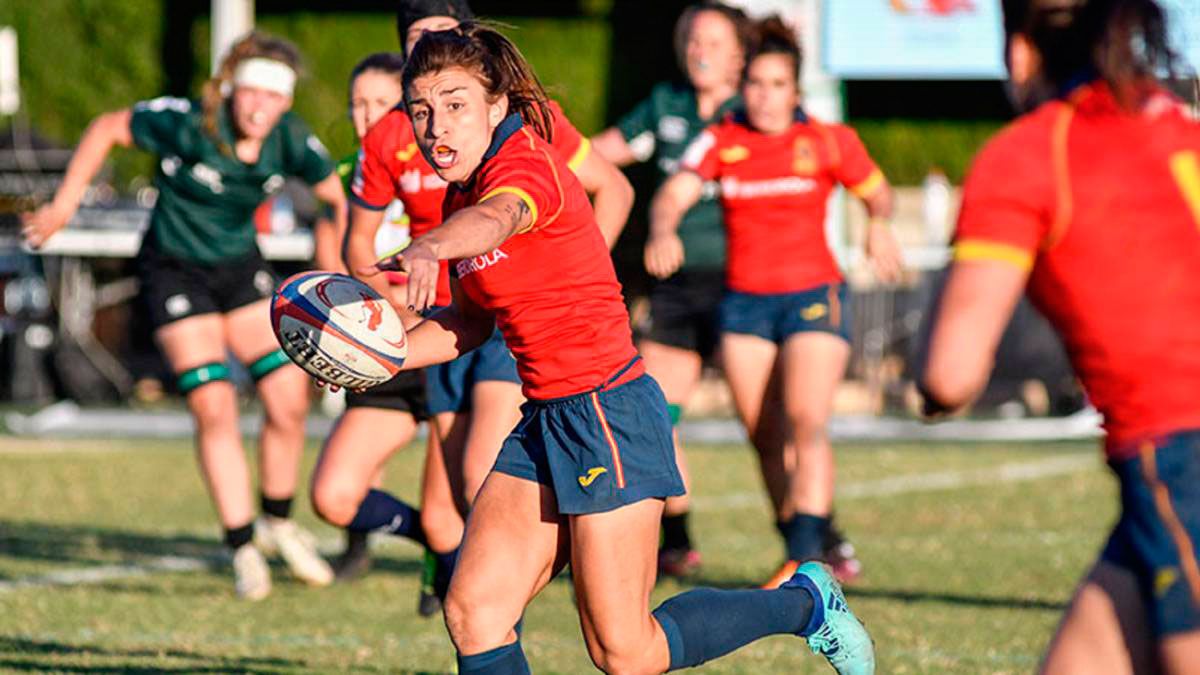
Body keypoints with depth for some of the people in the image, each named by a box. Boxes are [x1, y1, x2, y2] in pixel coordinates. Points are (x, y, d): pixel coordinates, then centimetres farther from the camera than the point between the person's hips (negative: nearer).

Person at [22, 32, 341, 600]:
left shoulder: (291, 141, -15)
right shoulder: (187, 125, -26)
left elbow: (341, 200, 1)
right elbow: (105, 129, -12)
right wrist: (64, 205, -8)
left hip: (240, 267, 4)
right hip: (174, 271, -4)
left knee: (290, 401, -4)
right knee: (214, 410, -12)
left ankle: (277, 520, 20)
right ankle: (242, 548, 0)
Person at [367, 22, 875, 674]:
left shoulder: (523, 162, -16)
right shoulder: (461, 193, 11)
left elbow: (494, 219, -41)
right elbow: (469, 322, 22)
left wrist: (428, 248, -64)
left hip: (608, 414, -9)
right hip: (544, 421, 9)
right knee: (472, 610, -4)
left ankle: (805, 601, 18)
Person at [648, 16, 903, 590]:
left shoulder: (828, 142, -2)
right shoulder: (720, 142, 1)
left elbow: (876, 192, 11)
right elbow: (673, 194, -11)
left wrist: (879, 225, -12)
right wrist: (663, 232, -33)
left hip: (814, 299, -3)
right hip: (743, 302, 3)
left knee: (805, 424, -19)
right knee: (763, 435, 6)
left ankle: (805, 561, -22)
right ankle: (816, 543, 23)